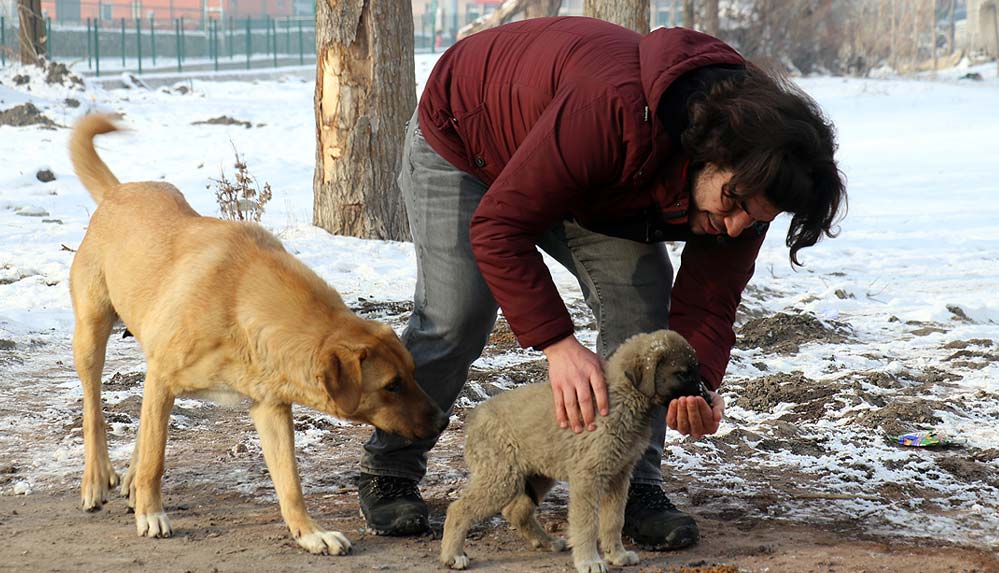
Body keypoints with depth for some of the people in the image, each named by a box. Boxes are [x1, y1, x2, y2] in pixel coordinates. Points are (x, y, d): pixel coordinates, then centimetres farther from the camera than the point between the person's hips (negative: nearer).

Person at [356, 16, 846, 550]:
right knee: (455, 318, -15)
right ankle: (388, 472, 8)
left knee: (641, 296, -13)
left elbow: (707, 301, -18)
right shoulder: (614, 112, -47)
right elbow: (497, 228, -42)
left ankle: (633, 485, -2)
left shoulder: (744, 183, -24)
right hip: (461, 139, -5)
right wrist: (559, 344, -48)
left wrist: (698, 384, -39)